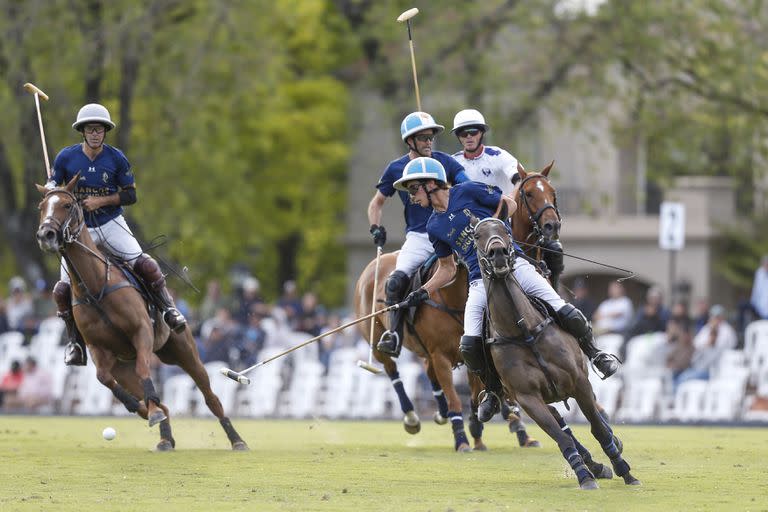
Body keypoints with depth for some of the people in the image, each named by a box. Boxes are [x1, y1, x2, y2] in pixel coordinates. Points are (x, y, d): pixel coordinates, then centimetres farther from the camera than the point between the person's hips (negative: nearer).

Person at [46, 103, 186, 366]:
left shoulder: (116, 158, -4)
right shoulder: (66, 157, -3)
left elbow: (130, 195, -1)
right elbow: (52, 187, 7)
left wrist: (101, 200, -15)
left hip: (112, 225, -1)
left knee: (144, 264, -23)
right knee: (63, 289, -9)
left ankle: (169, 309, -6)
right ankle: (75, 341, 8)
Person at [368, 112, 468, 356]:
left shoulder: (445, 162, 4)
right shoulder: (396, 169, 7)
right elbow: (377, 203, 18)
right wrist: (376, 229, 1)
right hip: (418, 237, 0)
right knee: (397, 281, -24)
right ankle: (394, 336, -21)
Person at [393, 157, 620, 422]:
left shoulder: (467, 192, 2)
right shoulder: (434, 226, 14)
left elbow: (508, 203, 9)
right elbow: (447, 268, 23)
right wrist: (422, 293, 12)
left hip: (512, 264, -3)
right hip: (481, 280, 4)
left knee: (564, 312, -17)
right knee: (470, 346, -16)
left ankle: (594, 353, 8)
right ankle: (493, 389, 9)